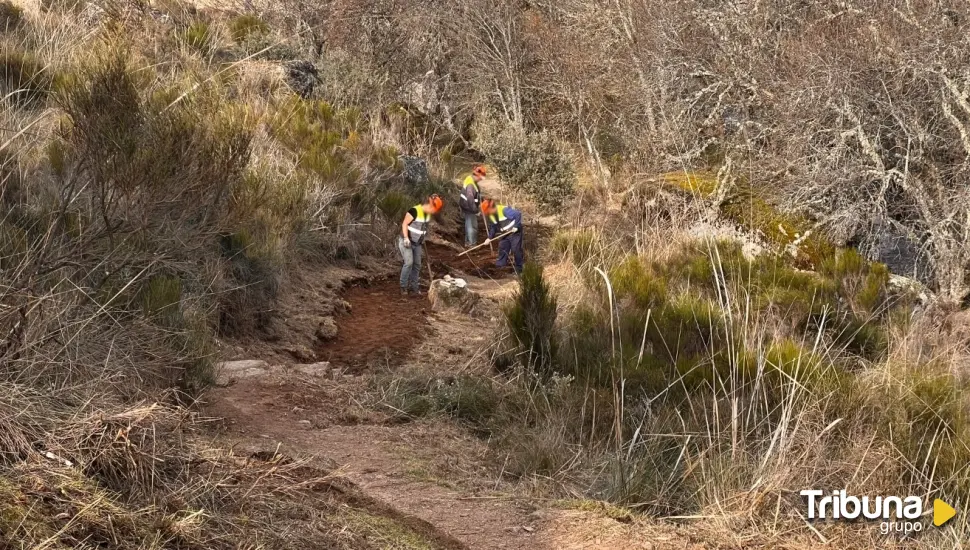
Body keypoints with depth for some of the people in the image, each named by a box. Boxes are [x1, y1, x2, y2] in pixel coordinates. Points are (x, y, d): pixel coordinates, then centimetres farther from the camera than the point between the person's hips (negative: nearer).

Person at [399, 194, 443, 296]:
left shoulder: (428, 214, 2)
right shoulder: (415, 211, -23)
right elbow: (404, 224, -20)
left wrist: (422, 243, 19)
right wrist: (406, 238, -27)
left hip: (417, 243, 8)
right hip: (406, 242, -8)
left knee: (417, 264, 7)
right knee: (409, 262, -17)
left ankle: (413, 285, 19)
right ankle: (403, 286, -6)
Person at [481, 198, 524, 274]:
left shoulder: (504, 210, -28)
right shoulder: (491, 216, 1)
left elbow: (518, 214, -29)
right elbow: (493, 227, 14)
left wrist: (516, 226, -26)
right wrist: (490, 237, 3)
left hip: (514, 231, -8)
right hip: (505, 234, 8)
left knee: (516, 249, -7)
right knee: (502, 248, 12)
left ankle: (519, 267, 4)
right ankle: (501, 264, 26)